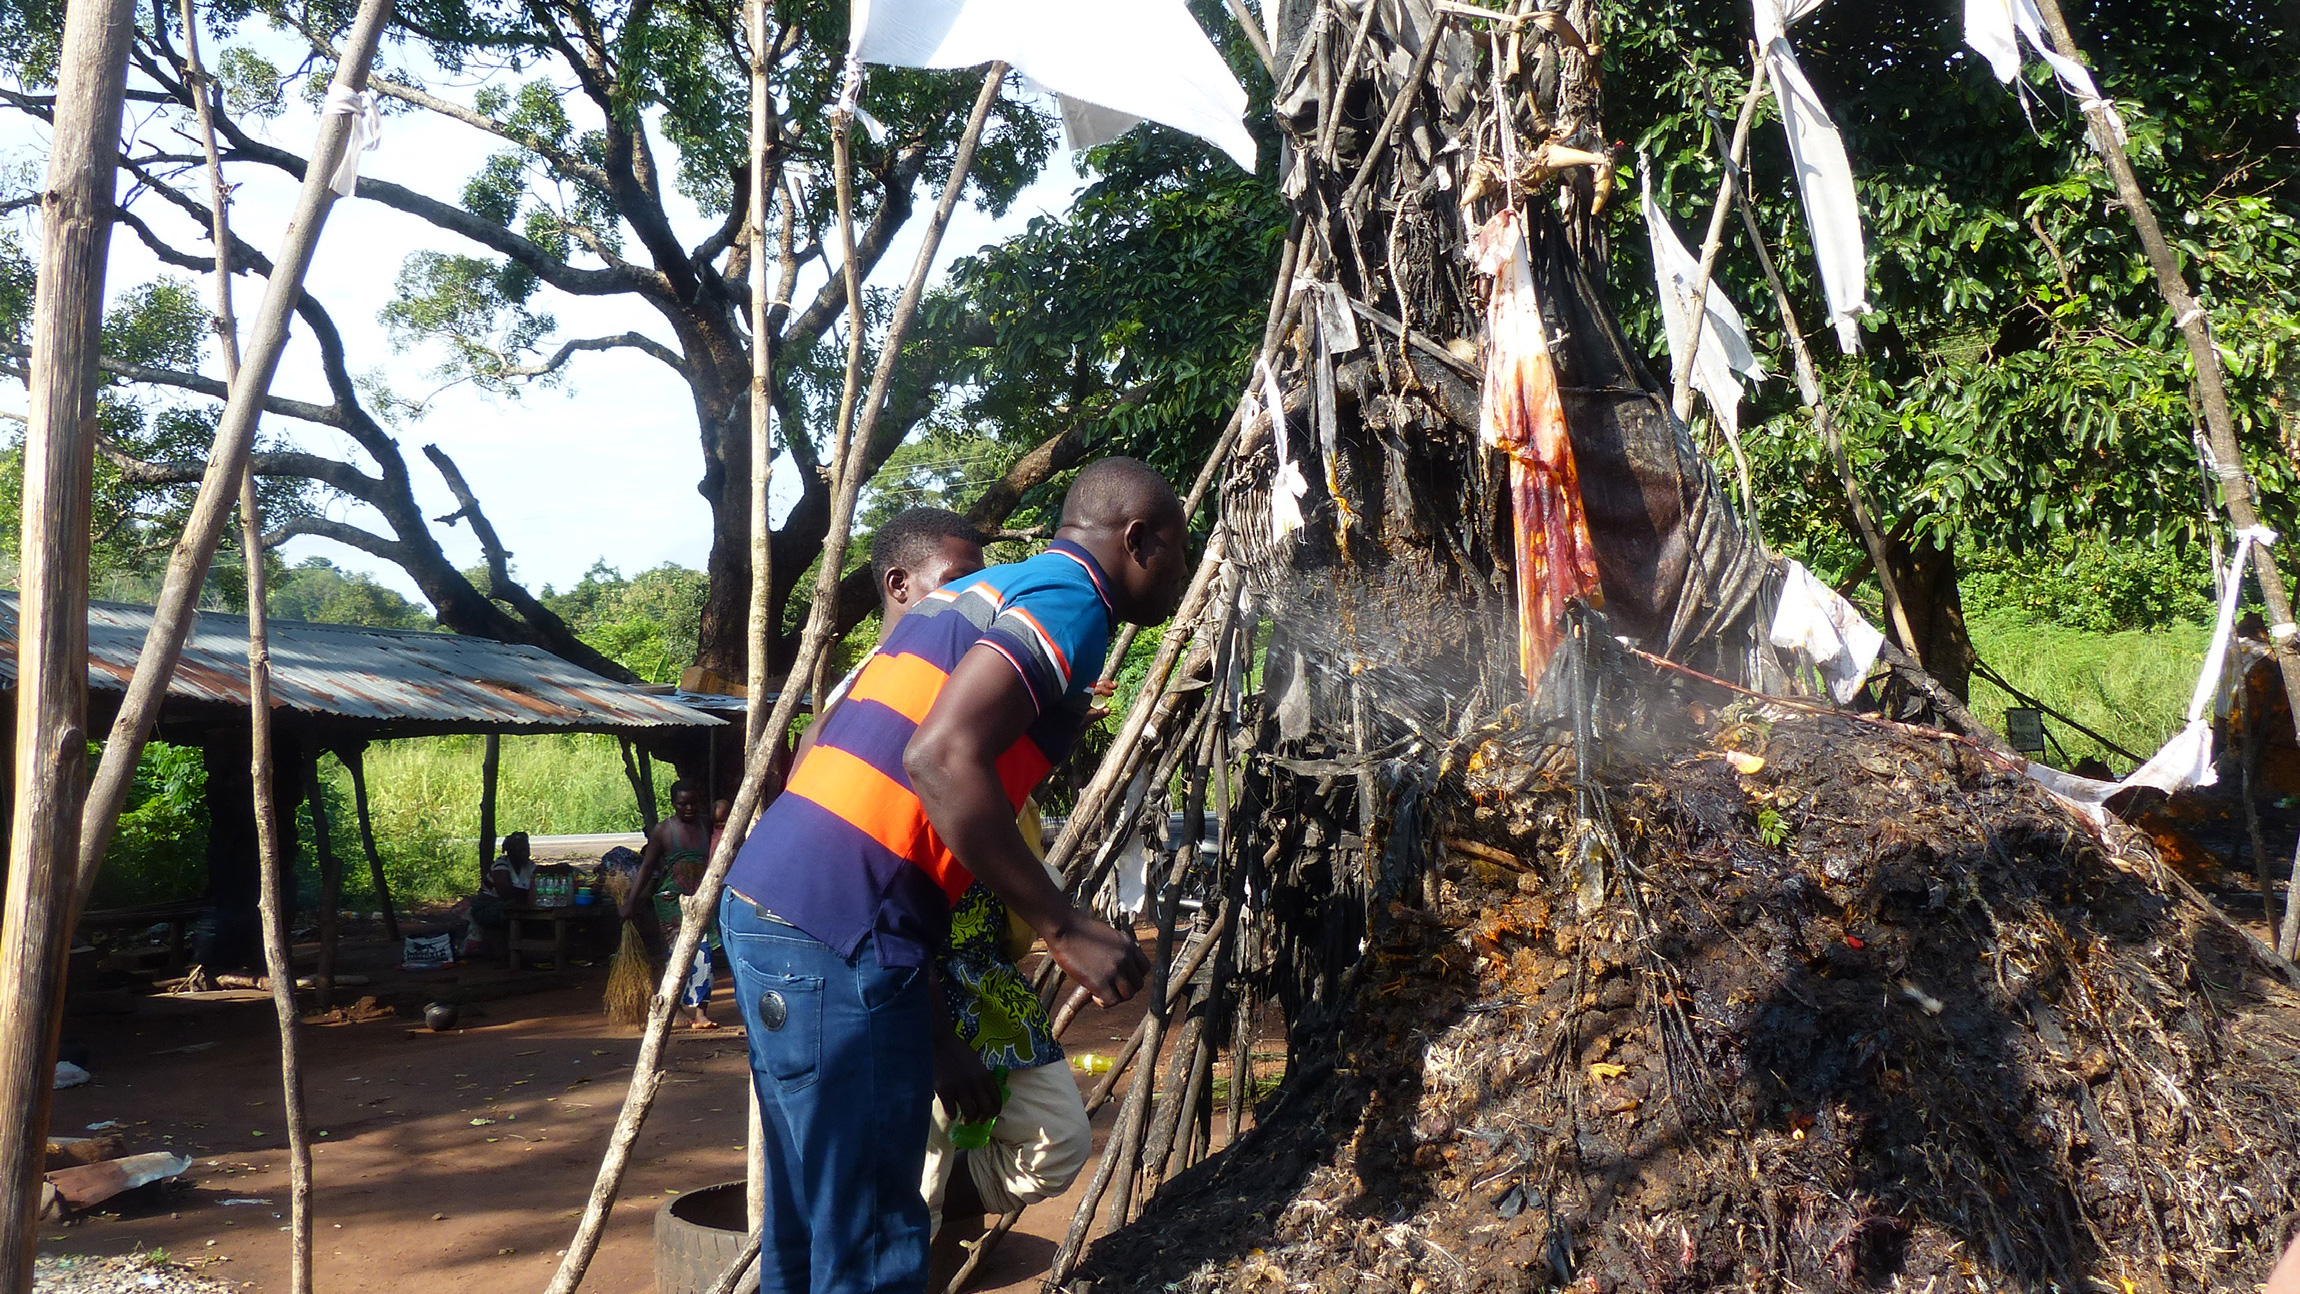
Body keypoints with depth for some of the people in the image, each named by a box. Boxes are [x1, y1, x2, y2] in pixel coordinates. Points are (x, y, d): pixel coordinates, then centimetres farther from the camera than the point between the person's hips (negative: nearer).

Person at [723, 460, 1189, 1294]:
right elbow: (944, 758, -22)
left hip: (771, 899, 10)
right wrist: (1064, 928, -17)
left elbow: (828, 745, 21)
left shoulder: (986, 589, 20)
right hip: (839, 936, -10)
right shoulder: (1069, 601, -6)